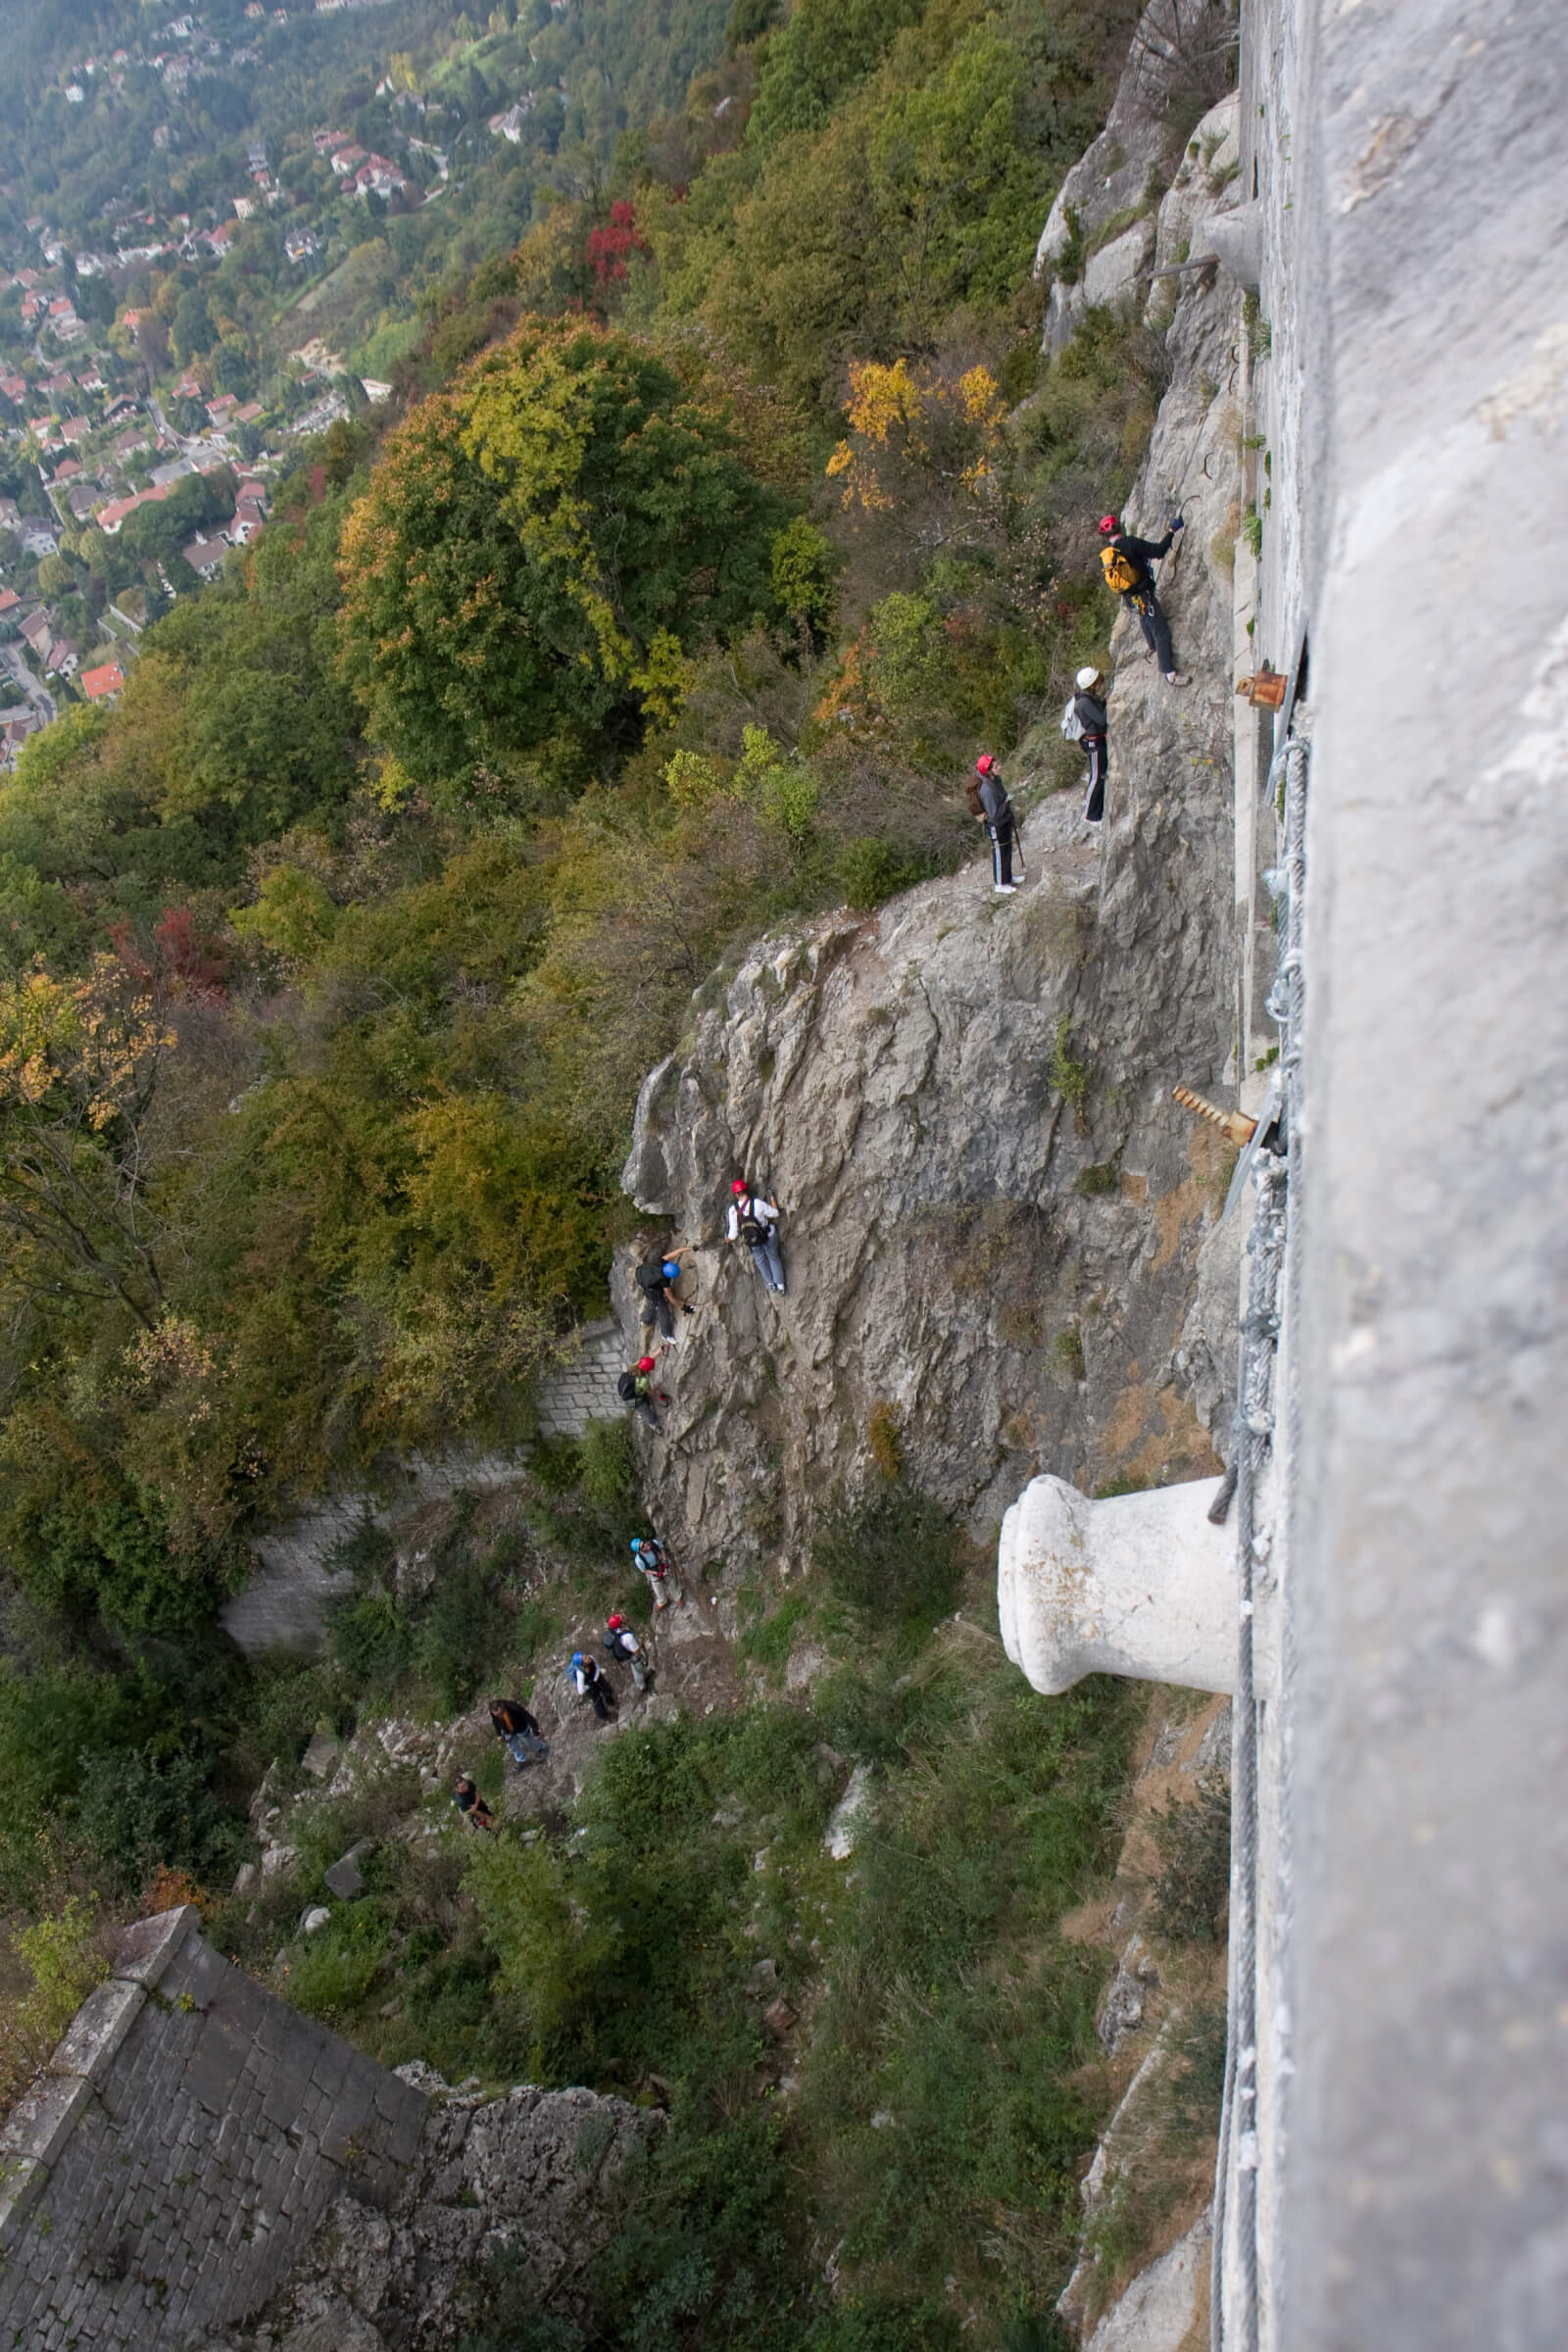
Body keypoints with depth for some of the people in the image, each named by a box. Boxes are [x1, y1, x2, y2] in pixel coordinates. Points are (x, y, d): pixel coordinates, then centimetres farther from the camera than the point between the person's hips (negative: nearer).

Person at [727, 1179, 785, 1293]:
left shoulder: (733, 1210, -21)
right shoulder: (757, 1203, -29)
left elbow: (734, 1232, -12)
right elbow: (774, 1213, -15)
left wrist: (728, 1239, 10)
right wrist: (772, 1199, 1)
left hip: (751, 1240, 2)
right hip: (768, 1236, -2)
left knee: (760, 1259, 30)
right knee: (773, 1257, 24)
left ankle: (770, 1283, 39)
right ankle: (780, 1285, 29)